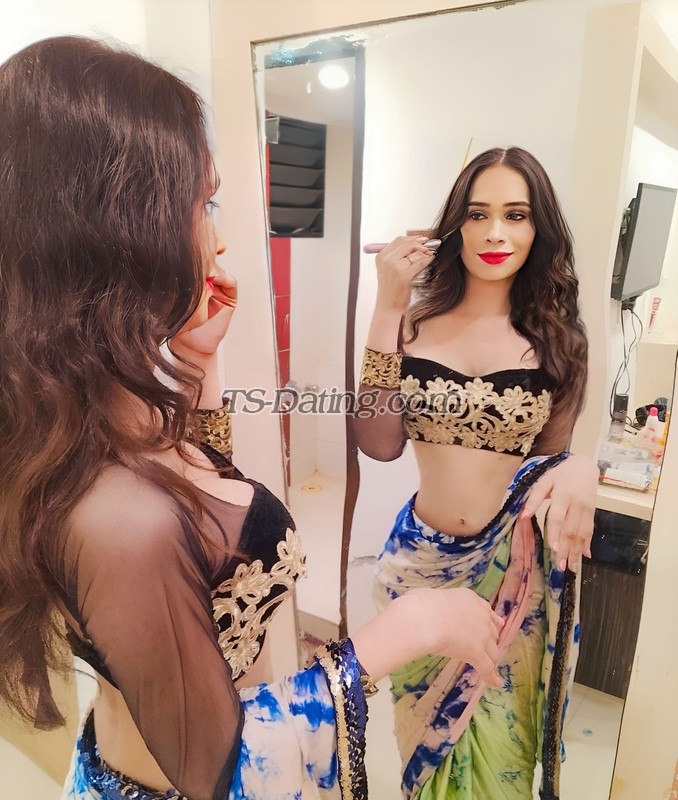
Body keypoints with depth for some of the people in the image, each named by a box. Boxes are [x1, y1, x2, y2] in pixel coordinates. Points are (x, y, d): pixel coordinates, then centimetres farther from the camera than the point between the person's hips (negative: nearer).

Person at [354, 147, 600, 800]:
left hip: (514, 567, 0)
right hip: (422, 556, 1)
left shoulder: (556, 338, -3)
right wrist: (387, 309, -18)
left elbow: (550, 455, 3)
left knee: (497, 741, 20)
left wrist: (577, 470, -21)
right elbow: (379, 443, -16)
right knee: (426, 721, 24)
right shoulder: (417, 319, -6)